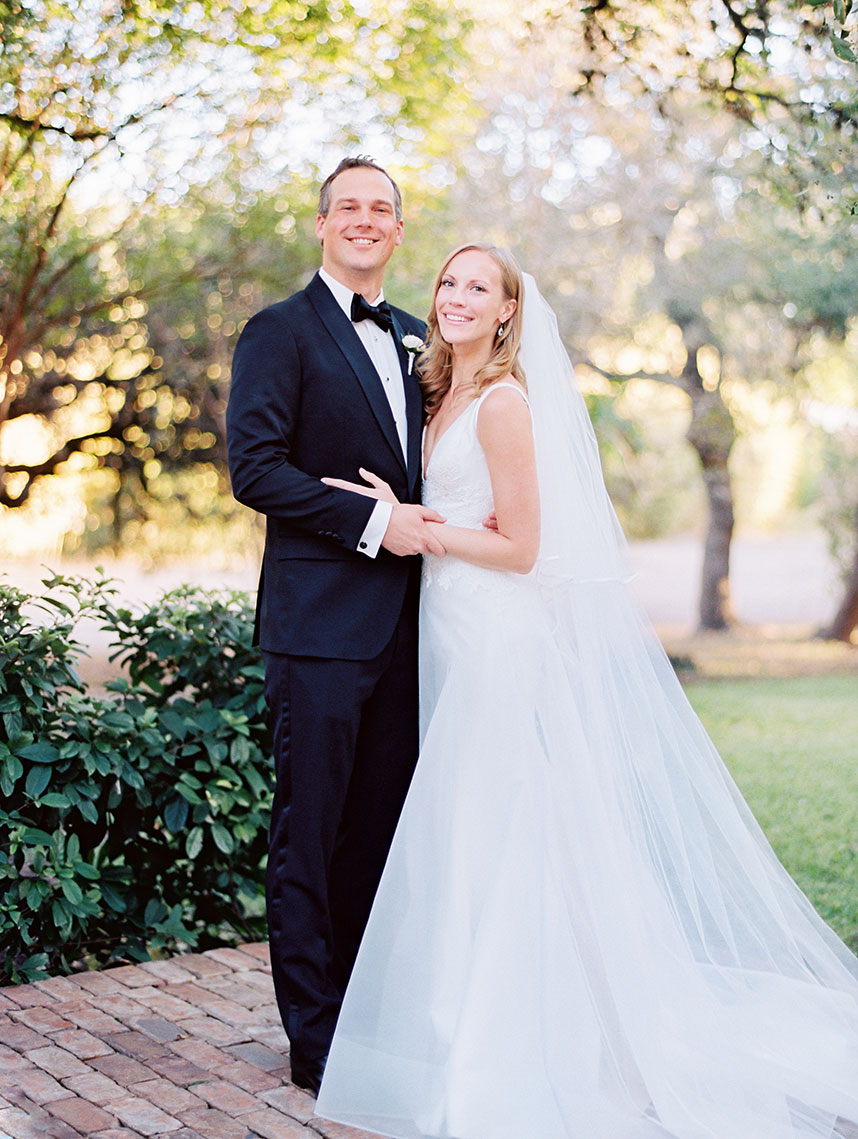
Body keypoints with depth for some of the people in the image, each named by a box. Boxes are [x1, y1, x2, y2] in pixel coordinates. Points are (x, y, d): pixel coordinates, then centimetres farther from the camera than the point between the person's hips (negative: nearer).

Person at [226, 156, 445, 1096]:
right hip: (320, 620, -6)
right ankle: (315, 1036, 10)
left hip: (402, 621, 7)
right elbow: (254, 465, -13)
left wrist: (436, 522, 4)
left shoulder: (412, 338, 18)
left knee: (383, 824, 12)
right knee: (311, 830, 0)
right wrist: (371, 520, -18)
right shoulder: (280, 332, -3)